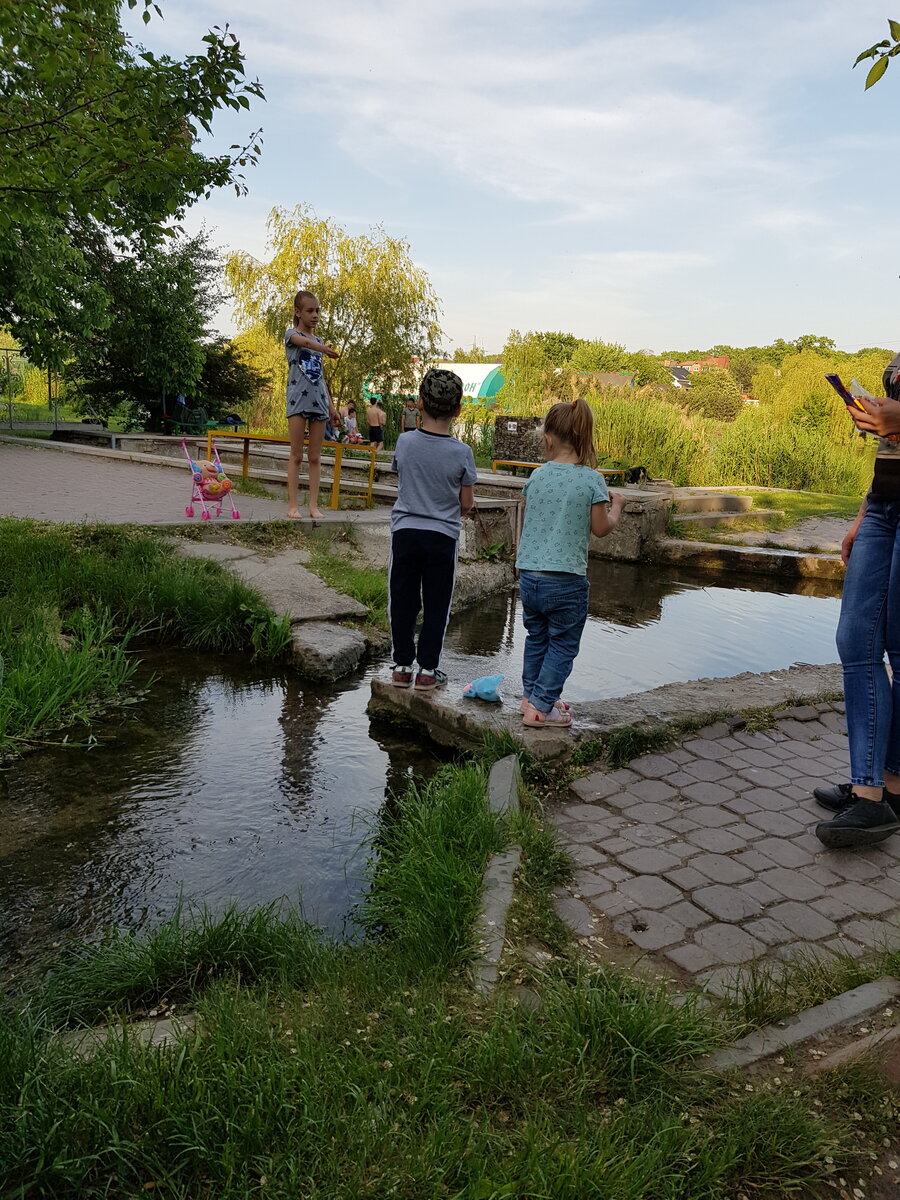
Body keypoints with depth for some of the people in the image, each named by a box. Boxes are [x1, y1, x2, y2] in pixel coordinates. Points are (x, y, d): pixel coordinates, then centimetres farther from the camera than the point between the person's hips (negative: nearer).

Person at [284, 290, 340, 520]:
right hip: (298, 399, -5)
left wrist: (331, 406, 15)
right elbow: (305, 342, -24)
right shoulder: (292, 333, 2)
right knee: (296, 455, -4)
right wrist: (324, 349, -44)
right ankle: (292, 505, -2)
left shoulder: (319, 341, 19)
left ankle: (313, 505, 3)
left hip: (318, 402, 5)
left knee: (315, 456, 2)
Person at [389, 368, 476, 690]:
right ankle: (427, 670, 14)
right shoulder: (461, 452, -11)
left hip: (405, 531, 1)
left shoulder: (404, 442, -6)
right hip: (442, 536, -1)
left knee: (403, 602, 12)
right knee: (436, 606, 9)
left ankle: (402, 666, 19)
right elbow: (467, 504, -2)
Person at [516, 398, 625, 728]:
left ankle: (530, 695, 31)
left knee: (536, 638, 22)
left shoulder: (537, 476, 2)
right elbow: (601, 528, -3)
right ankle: (540, 708, 9)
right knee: (563, 645, 10)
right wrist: (616, 507, 14)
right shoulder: (591, 480, -9)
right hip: (566, 581, -4)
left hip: (529, 576, 4)